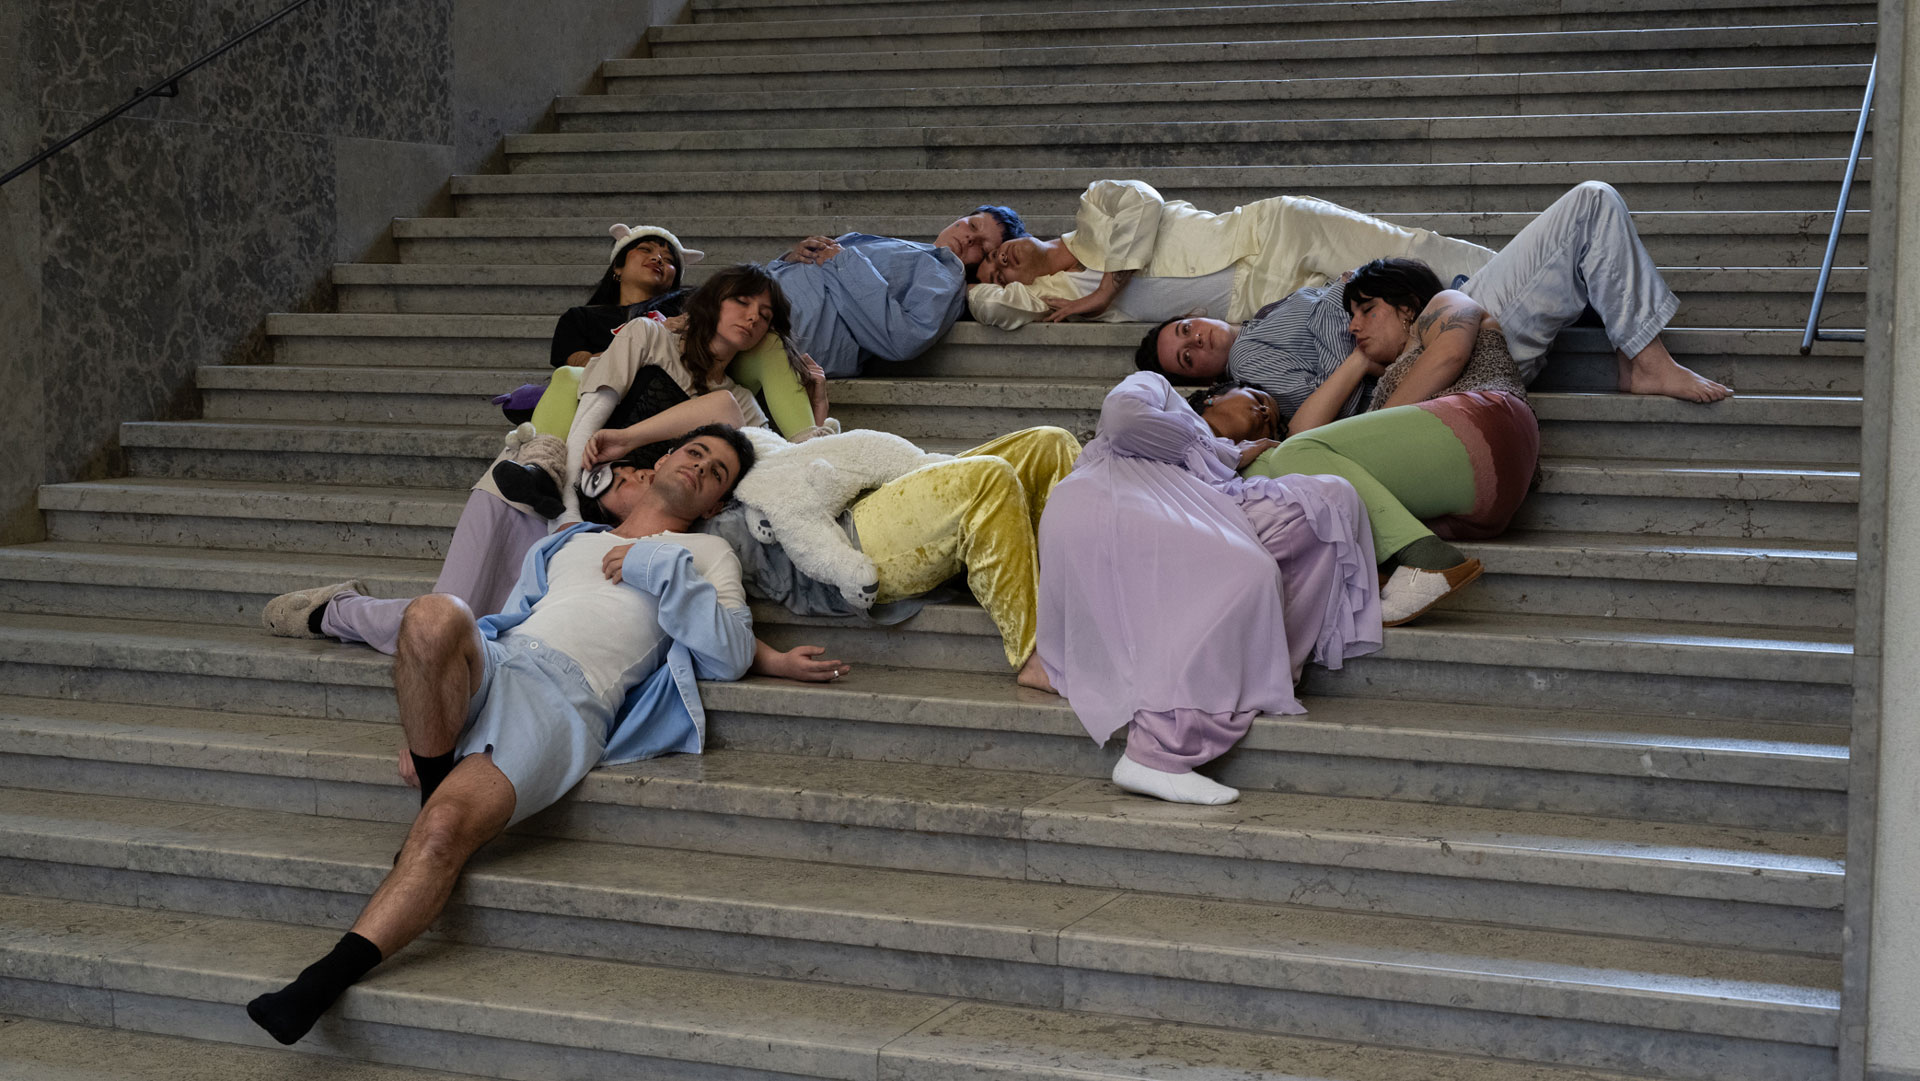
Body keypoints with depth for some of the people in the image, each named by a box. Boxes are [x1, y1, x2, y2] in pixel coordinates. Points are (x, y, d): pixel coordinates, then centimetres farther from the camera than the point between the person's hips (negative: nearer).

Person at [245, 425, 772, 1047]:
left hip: (568, 703, -3)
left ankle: (323, 983, -31)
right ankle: (435, 786, -17)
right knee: (434, 615, -34)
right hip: (492, 666, 4)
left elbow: (731, 657, 6)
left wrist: (660, 568, 2)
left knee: (443, 833, -29)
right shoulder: (567, 543, 35)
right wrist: (423, 718, 15)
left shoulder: (704, 555, 24)